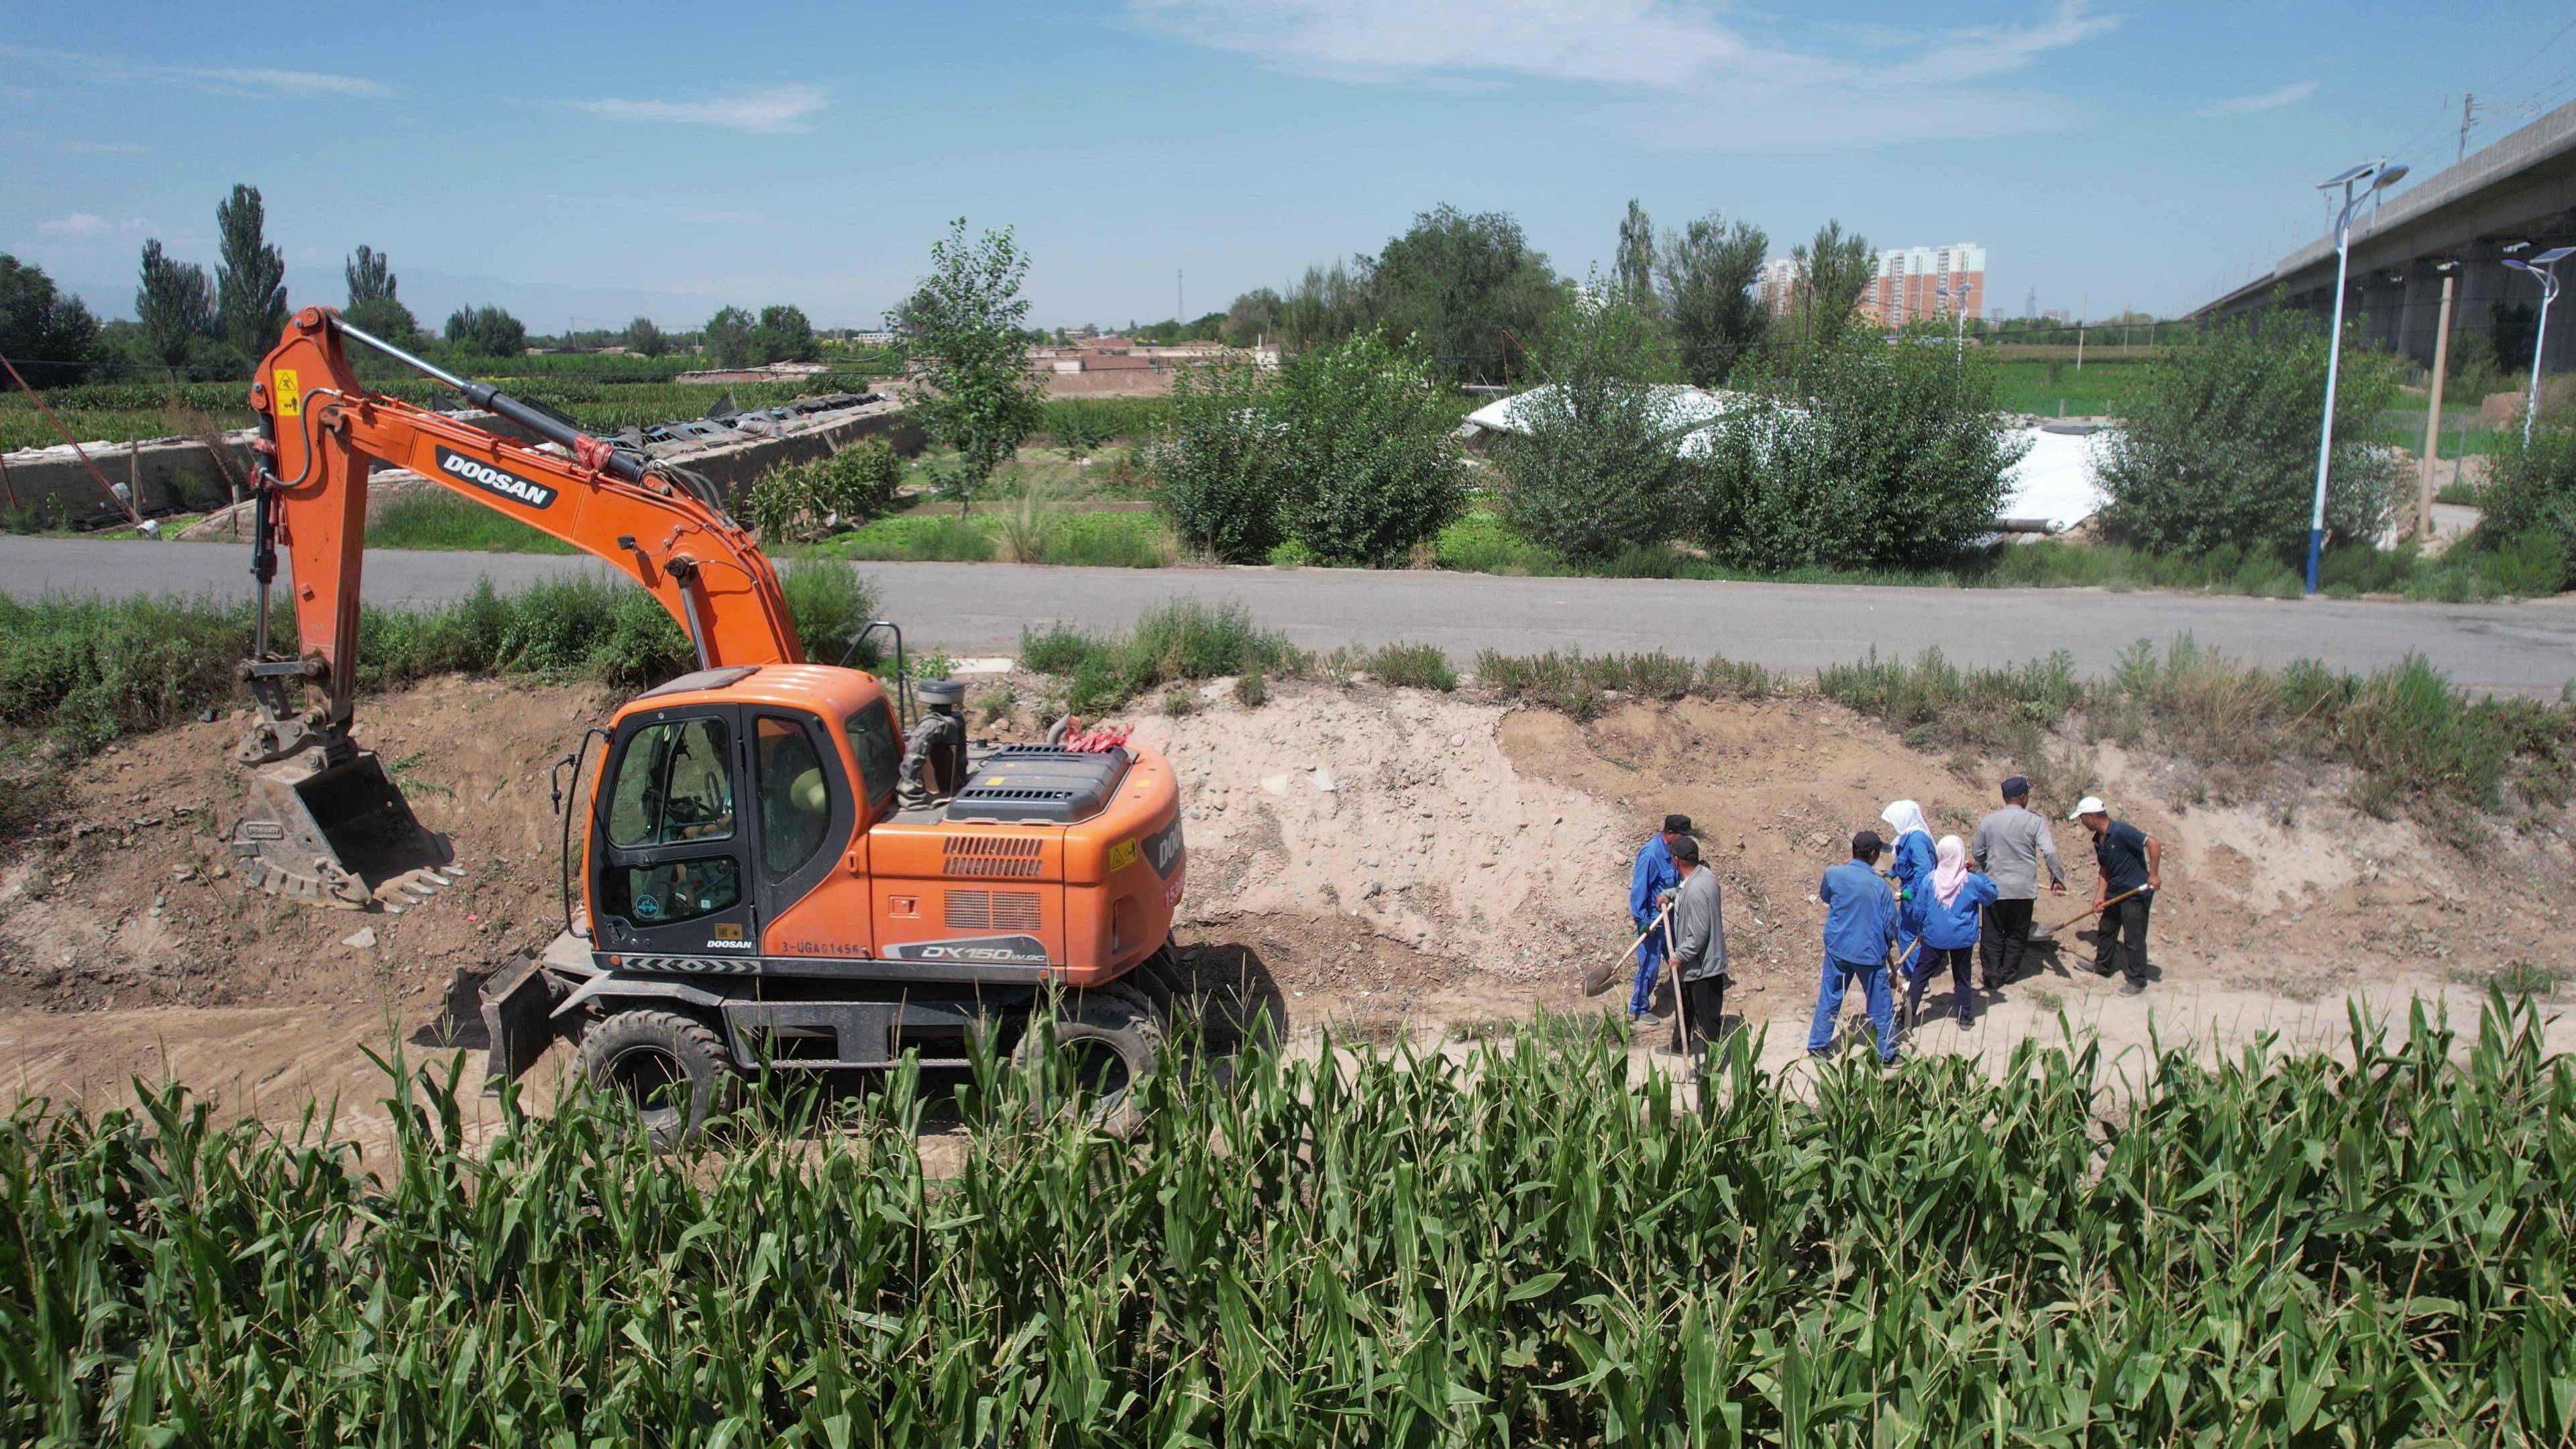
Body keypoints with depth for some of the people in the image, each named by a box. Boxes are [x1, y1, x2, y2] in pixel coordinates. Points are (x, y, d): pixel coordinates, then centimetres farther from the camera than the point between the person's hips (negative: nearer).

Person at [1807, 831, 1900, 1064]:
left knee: (1829, 998, 16)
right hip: (1870, 952, -3)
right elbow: (1890, 923, -7)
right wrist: (1887, 945, 14)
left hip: (1837, 948, 3)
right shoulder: (1879, 885, -15)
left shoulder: (1834, 874, -9)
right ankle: (1887, 1052, 19)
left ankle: (1817, 1045, 22)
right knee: (1880, 1004, 11)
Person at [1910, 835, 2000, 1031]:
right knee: (1961, 977, 14)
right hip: (1963, 939, 0)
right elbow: (1991, 895, 5)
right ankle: (1964, 1017, 21)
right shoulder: (1972, 882, -13)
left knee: (1921, 973, 10)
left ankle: (1909, 1012, 7)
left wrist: (1922, 928, 17)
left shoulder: (1930, 881, -10)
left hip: (1934, 938, 0)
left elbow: (1920, 911, -2)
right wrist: (1981, 876, 9)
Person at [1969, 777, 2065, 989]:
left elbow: (1977, 852, 7)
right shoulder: (2034, 822, -8)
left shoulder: (1988, 821, -2)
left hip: (1995, 887, 1)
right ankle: (2009, 972, 22)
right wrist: (2058, 879, -7)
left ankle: (1992, 976, 9)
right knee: (2017, 933, 15)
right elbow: (2050, 853, -15)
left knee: (1992, 934, 9)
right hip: (2024, 888, -1)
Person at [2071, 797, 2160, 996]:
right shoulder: (2098, 840, 5)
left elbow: (2154, 844, -26)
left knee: (2133, 938, -3)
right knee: (2106, 930, 20)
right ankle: (2102, 967, 38)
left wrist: (2153, 875, -28)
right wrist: (2100, 896, 1)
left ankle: (2138, 981, 7)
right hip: (2115, 893, 9)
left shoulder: (2122, 831, -22)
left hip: (2136, 893, -9)